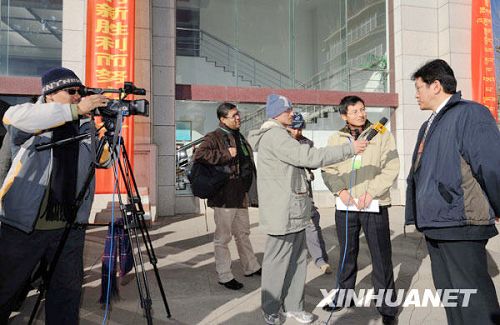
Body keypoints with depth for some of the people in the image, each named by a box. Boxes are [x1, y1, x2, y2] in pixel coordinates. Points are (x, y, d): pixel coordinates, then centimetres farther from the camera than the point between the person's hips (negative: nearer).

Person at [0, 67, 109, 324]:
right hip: (22, 226, -3)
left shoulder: (84, 126, 10)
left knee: (67, 290, 9)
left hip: (70, 227, 3)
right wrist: (75, 110, -27)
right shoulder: (29, 124, -1)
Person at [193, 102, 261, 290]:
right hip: (224, 196, -9)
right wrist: (226, 154, -24)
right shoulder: (214, 137, -11)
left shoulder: (239, 137, 17)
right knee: (223, 237, 3)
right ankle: (224, 276, 15)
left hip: (241, 195, 9)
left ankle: (251, 267, 36)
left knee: (243, 234, 21)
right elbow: (199, 154, -28)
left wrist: (249, 191, 24)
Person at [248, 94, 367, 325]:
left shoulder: (279, 135, 20)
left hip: (294, 210, 10)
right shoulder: (274, 135, -15)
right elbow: (307, 157, -26)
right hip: (283, 212, -10)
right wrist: (349, 149, -24)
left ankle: (292, 305, 25)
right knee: (278, 261, 2)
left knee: (297, 259, 13)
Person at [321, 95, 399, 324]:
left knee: (381, 256, 3)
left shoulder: (382, 136, 1)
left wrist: (370, 193, -15)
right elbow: (328, 170, 5)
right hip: (345, 207, 3)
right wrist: (340, 190, -13)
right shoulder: (335, 140, 8)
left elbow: (391, 169, -5)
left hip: (375, 206, -2)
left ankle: (387, 306, 17)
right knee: (347, 254, 16)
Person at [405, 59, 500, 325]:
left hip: (460, 225, -9)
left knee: (473, 302, -1)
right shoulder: (429, 126, 19)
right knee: (448, 296, 17)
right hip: (434, 225, 9)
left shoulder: (469, 114, -9)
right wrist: (418, 215, 19)